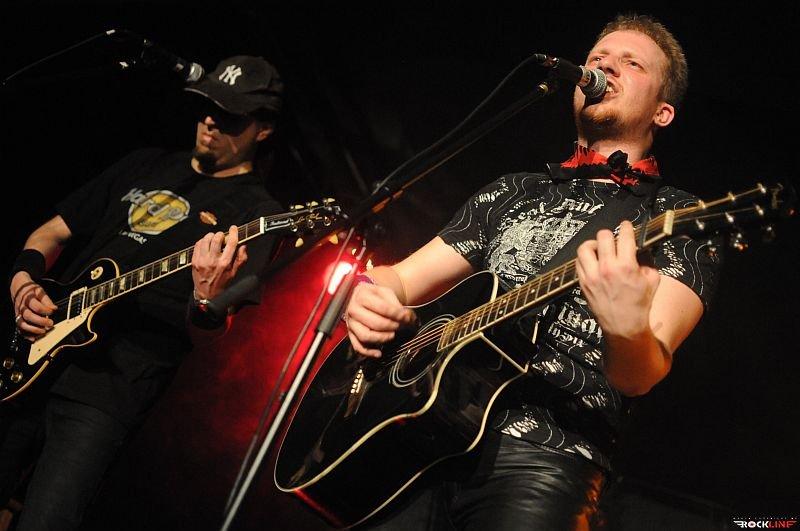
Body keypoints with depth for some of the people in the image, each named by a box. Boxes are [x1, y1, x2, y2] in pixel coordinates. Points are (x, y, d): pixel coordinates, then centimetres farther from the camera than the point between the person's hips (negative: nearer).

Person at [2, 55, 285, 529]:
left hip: (108, 387, -6)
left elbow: (204, 339, -10)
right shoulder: (146, 165, 16)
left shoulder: (257, 214, -2)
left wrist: (207, 299, -32)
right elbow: (52, 232, 22)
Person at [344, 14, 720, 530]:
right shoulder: (514, 191, 21)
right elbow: (402, 277, 20)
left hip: (545, 455, -3)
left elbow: (641, 376, -10)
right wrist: (369, 294, -3)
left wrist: (628, 330, -33)